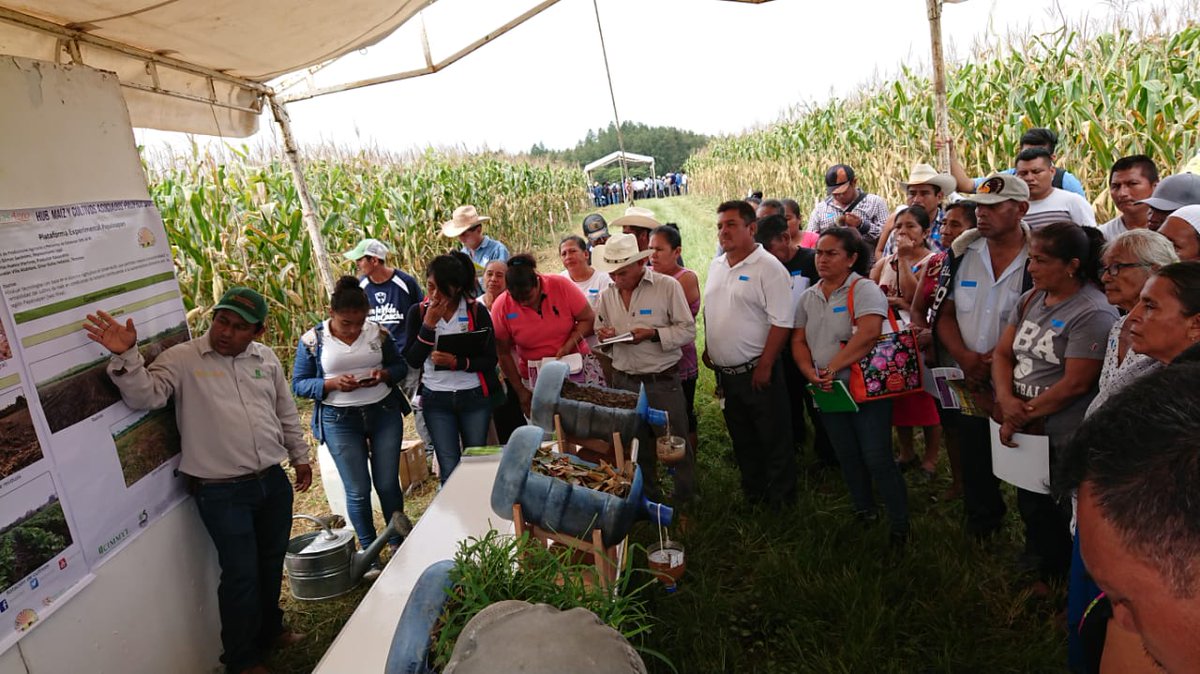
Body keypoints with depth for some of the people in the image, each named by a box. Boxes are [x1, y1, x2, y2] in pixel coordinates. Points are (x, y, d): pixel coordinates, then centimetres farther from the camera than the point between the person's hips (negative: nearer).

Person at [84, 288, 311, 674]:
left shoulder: (266, 358, 6)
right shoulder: (181, 359, -7)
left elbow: (286, 413, 15)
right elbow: (145, 396, -20)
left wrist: (300, 456, 19)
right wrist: (126, 356, -34)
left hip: (273, 482, 5)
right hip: (222, 492, -5)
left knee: (271, 562, 19)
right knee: (240, 573, 1)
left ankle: (270, 630, 42)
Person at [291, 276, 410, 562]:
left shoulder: (378, 332, -1)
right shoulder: (312, 340, -5)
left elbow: (400, 365, 8)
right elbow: (299, 384, -2)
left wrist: (384, 374, -15)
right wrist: (333, 383, -19)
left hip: (385, 413, 2)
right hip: (340, 421, -1)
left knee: (388, 483, 8)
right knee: (358, 490, 4)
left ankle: (398, 542, 28)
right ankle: (369, 551, 22)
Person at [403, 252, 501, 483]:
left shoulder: (477, 311, -7)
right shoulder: (419, 313, -1)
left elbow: (490, 359, -8)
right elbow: (413, 360, -7)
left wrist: (457, 363, -24)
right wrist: (429, 324, -16)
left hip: (474, 396, -1)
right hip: (436, 400, 1)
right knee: (449, 468, 2)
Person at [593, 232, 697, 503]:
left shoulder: (668, 286, -9)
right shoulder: (607, 294, 6)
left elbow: (688, 330, -8)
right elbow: (599, 331, 15)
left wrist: (653, 334, -21)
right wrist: (604, 335, -8)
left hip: (663, 381, -4)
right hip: (624, 382, 4)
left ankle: (686, 501, 26)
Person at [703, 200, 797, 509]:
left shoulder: (768, 267, -14)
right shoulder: (716, 265, 10)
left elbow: (781, 321, -18)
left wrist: (765, 366, -20)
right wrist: (708, 349, 14)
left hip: (756, 371, -7)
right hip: (725, 372, 7)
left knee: (774, 439, 7)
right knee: (742, 439, 19)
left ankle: (781, 498, 23)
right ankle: (752, 493, 35)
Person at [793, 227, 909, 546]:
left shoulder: (864, 289, -12)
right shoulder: (809, 297, 9)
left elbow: (868, 333, -27)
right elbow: (798, 341, 7)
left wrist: (833, 368, -24)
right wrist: (811, 373, -11)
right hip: (827, 393, 6)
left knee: (877, 458, -4)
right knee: (847, 456, 16)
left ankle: (899, 522, 13)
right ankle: (863, 510, 34)